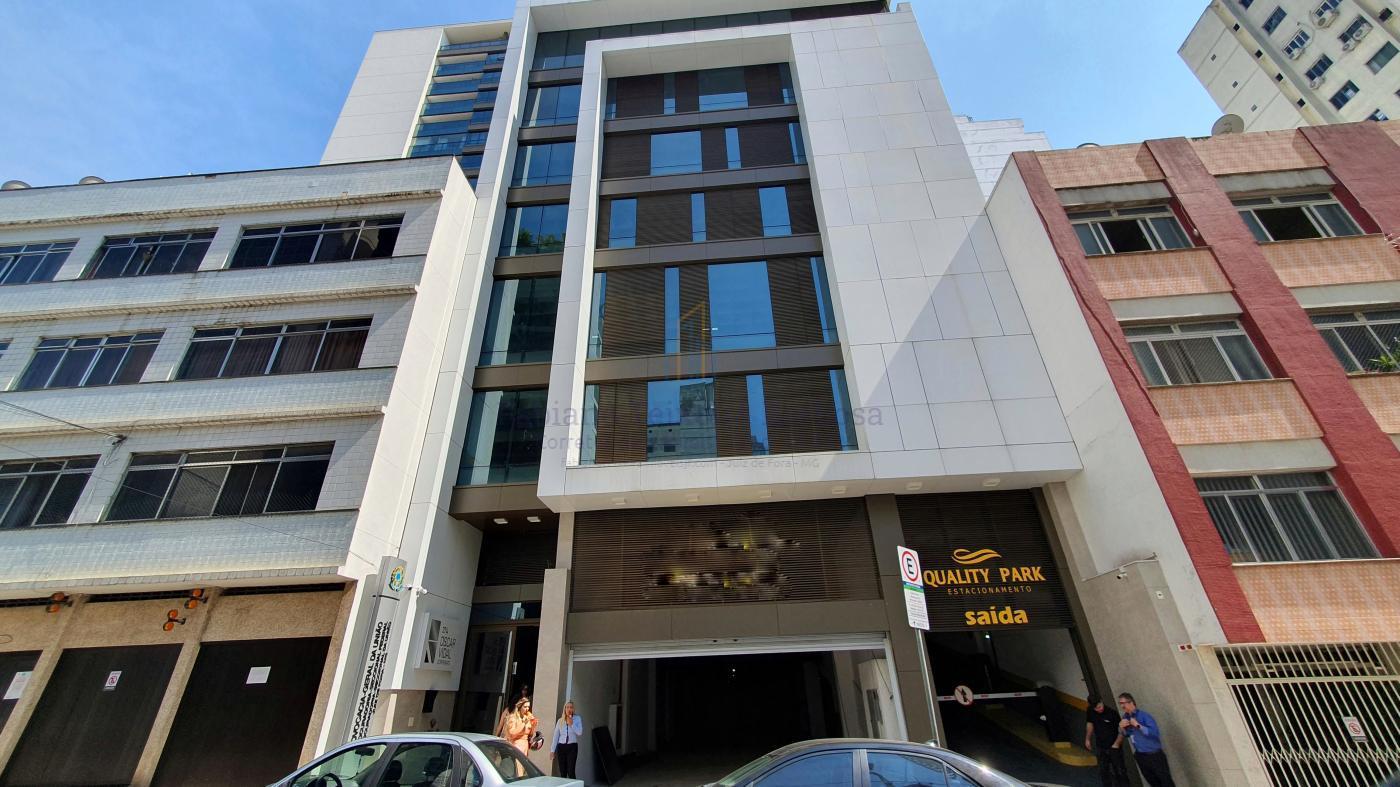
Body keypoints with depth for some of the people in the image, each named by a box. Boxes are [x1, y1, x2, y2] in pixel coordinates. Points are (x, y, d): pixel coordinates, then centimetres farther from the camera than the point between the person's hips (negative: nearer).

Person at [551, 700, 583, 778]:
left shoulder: (577, 718, 0)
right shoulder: (560, 720, 6)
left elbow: (580, 733, -8)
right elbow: (555, 736, 9)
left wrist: (572, 724, -14)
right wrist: (552, 750, 6)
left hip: (572, 747, -3)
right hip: (561, 747, 3)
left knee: (571, 771, -11)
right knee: (562, 772, 4)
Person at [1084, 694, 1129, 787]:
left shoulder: (1112, 713, -22)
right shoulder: (1090, 712, -11)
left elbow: (1121, 730, -15)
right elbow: (1090, 723, 6)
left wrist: (1116, 744, -18)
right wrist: (1087, 739, 11)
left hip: (1114, 747, -3)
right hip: (1100, 748, 3)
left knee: (1120, 771, 4)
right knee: (1103, 772, 12)